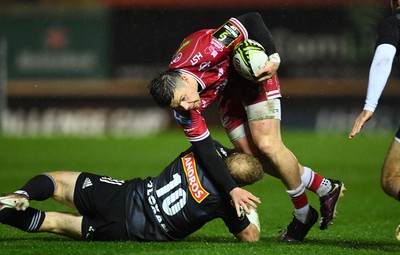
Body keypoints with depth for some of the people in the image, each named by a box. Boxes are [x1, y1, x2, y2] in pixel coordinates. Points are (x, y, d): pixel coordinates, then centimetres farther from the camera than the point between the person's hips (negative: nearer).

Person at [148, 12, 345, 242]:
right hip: (228, 92, 5)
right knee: (249, 154, -4)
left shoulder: (202, 53, -39)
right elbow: (205, 152, -21)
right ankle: (325, 187, 7)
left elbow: (252, 20, -32)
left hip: (254, 73, -5)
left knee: (267, 145, -16)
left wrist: (274, 58, -39)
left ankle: (311, 205, 3)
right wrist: (232, 190, -28)